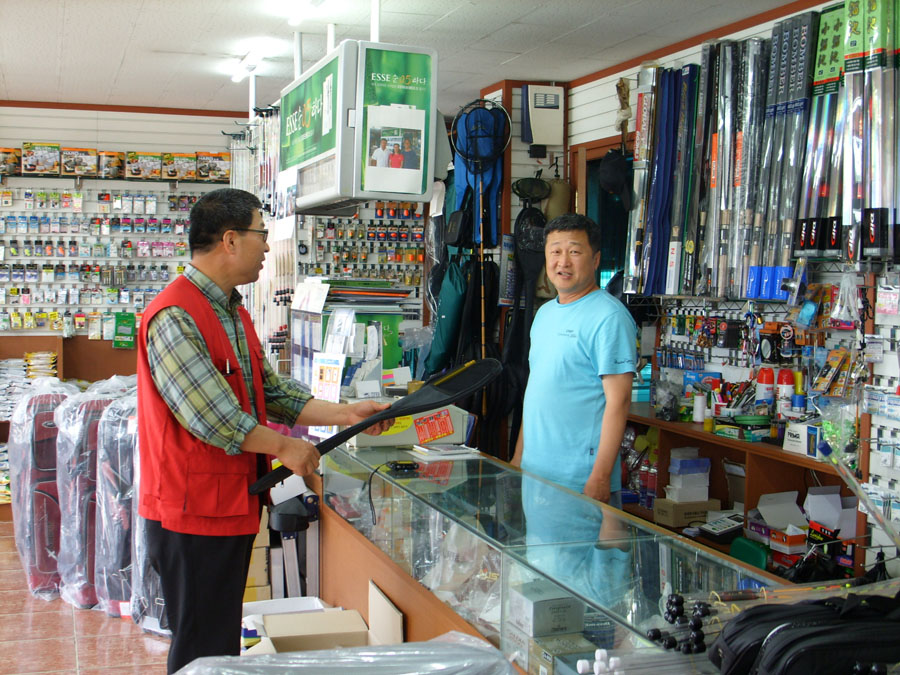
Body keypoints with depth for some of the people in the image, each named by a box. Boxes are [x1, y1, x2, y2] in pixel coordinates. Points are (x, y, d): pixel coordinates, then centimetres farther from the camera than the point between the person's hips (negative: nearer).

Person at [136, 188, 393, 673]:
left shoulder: (233, 313, 14)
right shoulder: (175, 318, -19)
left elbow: (270, 390, 14)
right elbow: (210, 415, -25)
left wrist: (345, 414, 6)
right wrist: (285, 447, -14)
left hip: (233, 506, 10)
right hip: (193, 513, -10)